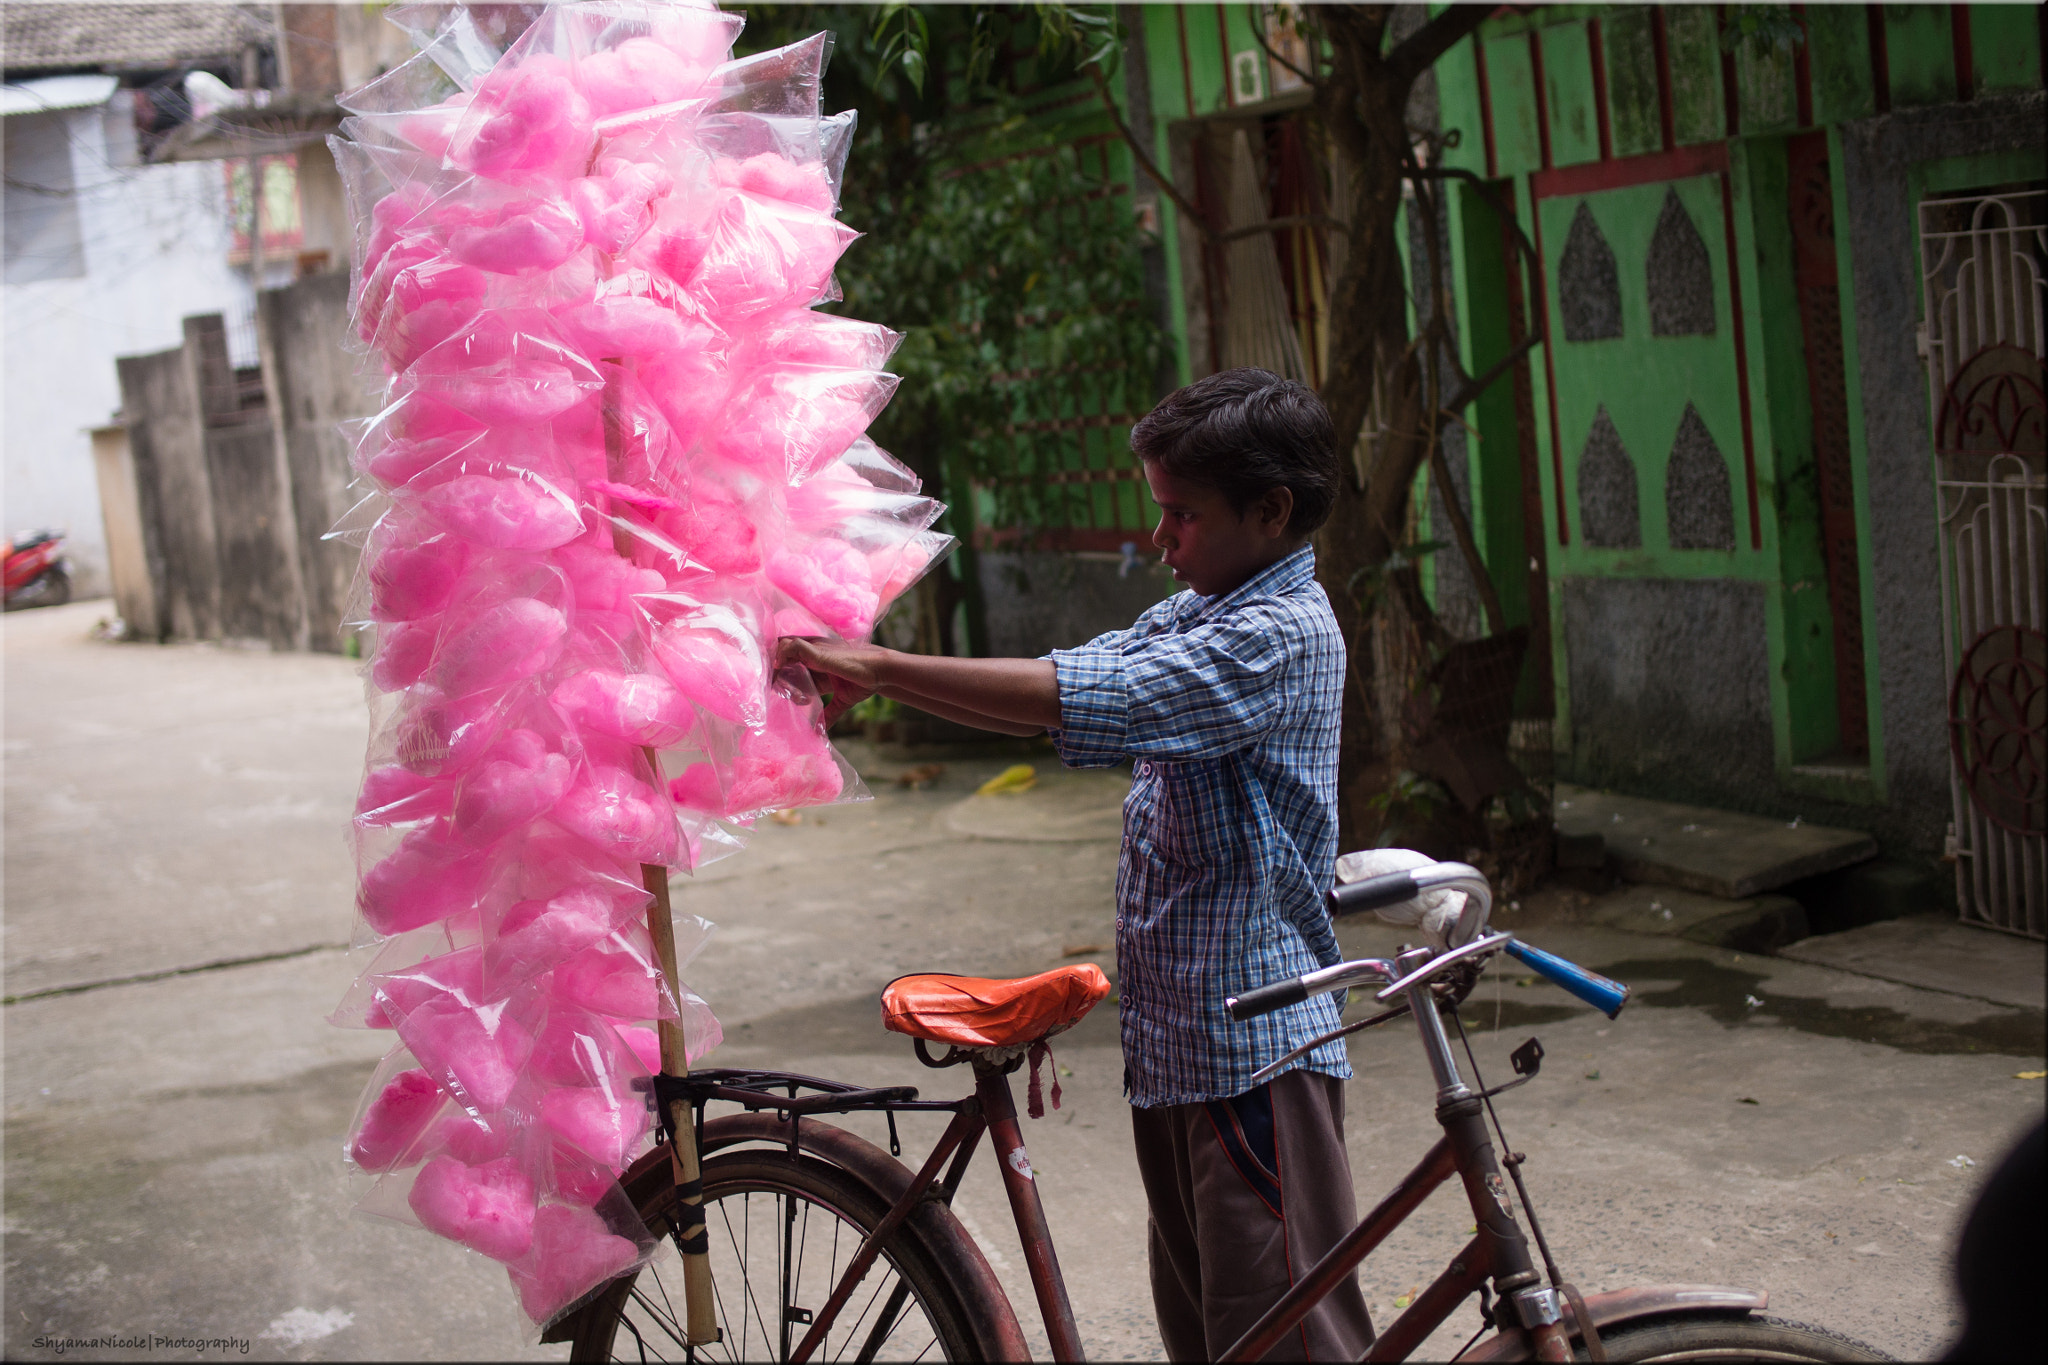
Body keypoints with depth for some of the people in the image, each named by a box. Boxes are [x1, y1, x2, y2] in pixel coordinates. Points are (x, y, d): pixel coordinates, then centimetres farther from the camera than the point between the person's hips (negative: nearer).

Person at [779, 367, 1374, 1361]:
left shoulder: (1285, 635, -16)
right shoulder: (1188, 617, 15)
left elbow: (1080, 699, -25)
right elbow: (1050, 691, 13)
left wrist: (877, 666, -21)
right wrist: (861, 676, 0)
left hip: (1256, 1045, -9)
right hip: (1171, 1036, 9)